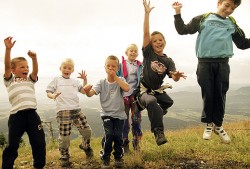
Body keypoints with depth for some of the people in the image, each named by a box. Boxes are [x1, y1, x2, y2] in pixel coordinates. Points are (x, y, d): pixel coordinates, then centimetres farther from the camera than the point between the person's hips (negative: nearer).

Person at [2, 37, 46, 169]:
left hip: (32, 114, 3)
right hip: (16, 115, -3)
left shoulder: (30, 80, 21)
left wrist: (34, 58, -17)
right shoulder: (10, 81, 13)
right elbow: (7, 66, -3)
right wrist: (8, 49, -17)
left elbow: (35, 70, 2)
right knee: (12, 146, 3)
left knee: (39, 143, 6)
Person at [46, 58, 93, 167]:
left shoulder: (75, 81, 21)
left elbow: (84, 91, 16)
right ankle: (64, 157, 19)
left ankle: (85, 146, 31)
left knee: (87, 130, 2)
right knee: (64, 136, -2)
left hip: (77, 110, 4)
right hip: (63, 111, -3)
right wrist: (53, 96, -16)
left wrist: (85, 80, 4)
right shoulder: (56, 80, 11)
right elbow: (48, 92, 7)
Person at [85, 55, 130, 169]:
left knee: (118, 136, -1)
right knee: (108, 135, -13)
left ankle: (118, 156, 25)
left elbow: (126, 89, -26)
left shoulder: (120, 80, -3)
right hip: (107, 114, 0)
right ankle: (105, 158, 8)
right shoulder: (102, 82, -4)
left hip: (119, 114, 1)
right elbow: (90, 93, -16)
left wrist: (115, 77, -23)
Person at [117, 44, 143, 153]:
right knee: (124, 121, 3)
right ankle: (125, 145, 15)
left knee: (137, 119, 5)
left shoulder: (140, 66, 10)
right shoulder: (121, 65, 4)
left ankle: (136, 143, 18)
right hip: (124, 96, -1)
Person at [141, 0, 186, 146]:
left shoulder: (168, 61, 1)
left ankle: (157, 110, 18)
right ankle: (158, 132, -28)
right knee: (151, 101, -34)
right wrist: (147, 13, -19)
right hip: (144, 89, -4)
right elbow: (146, 33, -15)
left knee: (169, 102, -18)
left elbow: (174, 77, -13)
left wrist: (177, 76, -38)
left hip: (158, 90, 5)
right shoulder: (148, 53, -5)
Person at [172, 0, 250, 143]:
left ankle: (218, 125, 18)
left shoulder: (232, 25, 17)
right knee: (208, 95, 0)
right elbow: (183, 30, 9)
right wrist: (178, 13, 1)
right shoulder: (203, 19, 9)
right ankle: (209, 124, 17)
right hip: (205, 63, -2)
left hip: (222, 64, 2)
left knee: (220, 95, 2)